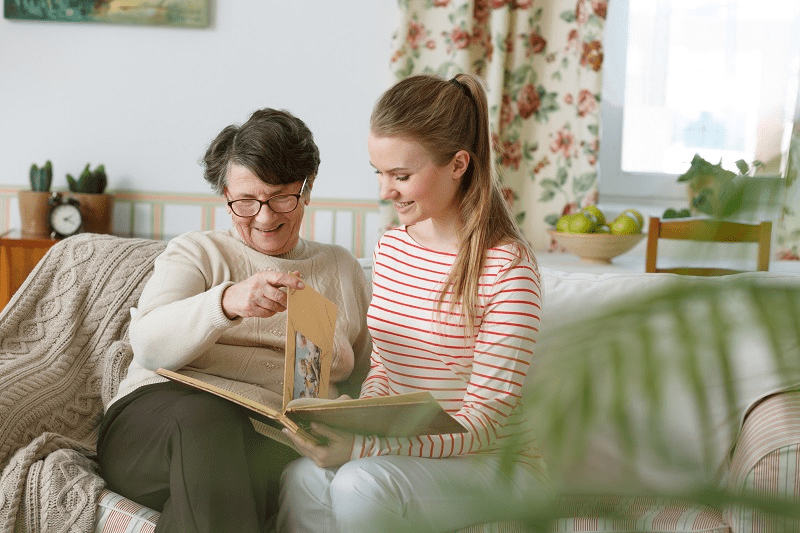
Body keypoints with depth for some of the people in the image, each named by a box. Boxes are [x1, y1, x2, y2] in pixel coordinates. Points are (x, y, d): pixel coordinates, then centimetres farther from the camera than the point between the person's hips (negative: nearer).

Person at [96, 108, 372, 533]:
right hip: (158, 413, 0)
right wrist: (226, 302, -23)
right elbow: (149, 346, -3)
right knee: (207, 415, -38)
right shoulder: (195, 252, 16)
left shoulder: (342, 269, 23)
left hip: (275, 438, 1)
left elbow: (367, 379, 22)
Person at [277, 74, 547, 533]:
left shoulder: (508, 267, -16)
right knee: (301, 480, -26)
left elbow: (486, 420, -18)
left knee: (361, 485, -33)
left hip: (493, 460, -5)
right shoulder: (392, 247, 7)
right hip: (405, 450, 5)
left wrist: (363, 447, -29)